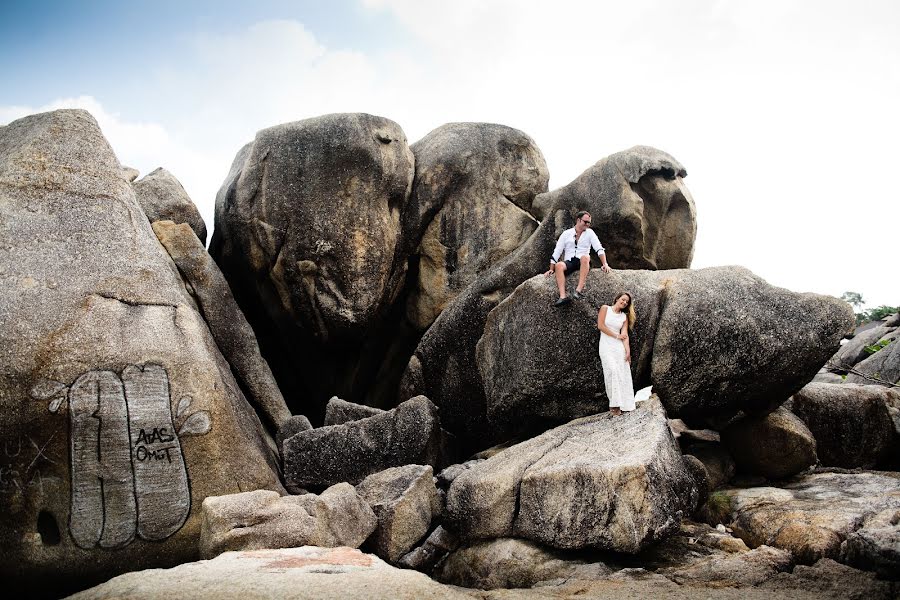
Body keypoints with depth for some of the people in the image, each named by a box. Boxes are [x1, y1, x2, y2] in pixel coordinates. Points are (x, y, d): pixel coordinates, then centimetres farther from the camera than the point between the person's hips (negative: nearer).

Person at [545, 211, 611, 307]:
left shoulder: (589, 233, 12)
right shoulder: (566, 233, 12)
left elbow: (599, 249, 1)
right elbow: (556, 252, 10)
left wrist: (605, 264, -13)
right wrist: (551, 269, 2)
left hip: (583, 263, -1)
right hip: (568, 262, 1)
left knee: (585, 257, -36)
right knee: (559, 265, -33)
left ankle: (579, 290, -46)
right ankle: (563, 296, -47)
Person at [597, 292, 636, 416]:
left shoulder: (624, 316, 14)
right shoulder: (605, 308, 5)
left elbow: (624, 335, 4)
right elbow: (600, 326, -5)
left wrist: (628, 350, -10)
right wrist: (616, 336, -2)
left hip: (620, 347, 4)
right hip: (606, 346, -4)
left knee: (623, 374, -7)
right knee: (613, 371, -18)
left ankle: (620, 405, -4)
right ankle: (614, 404, -16)